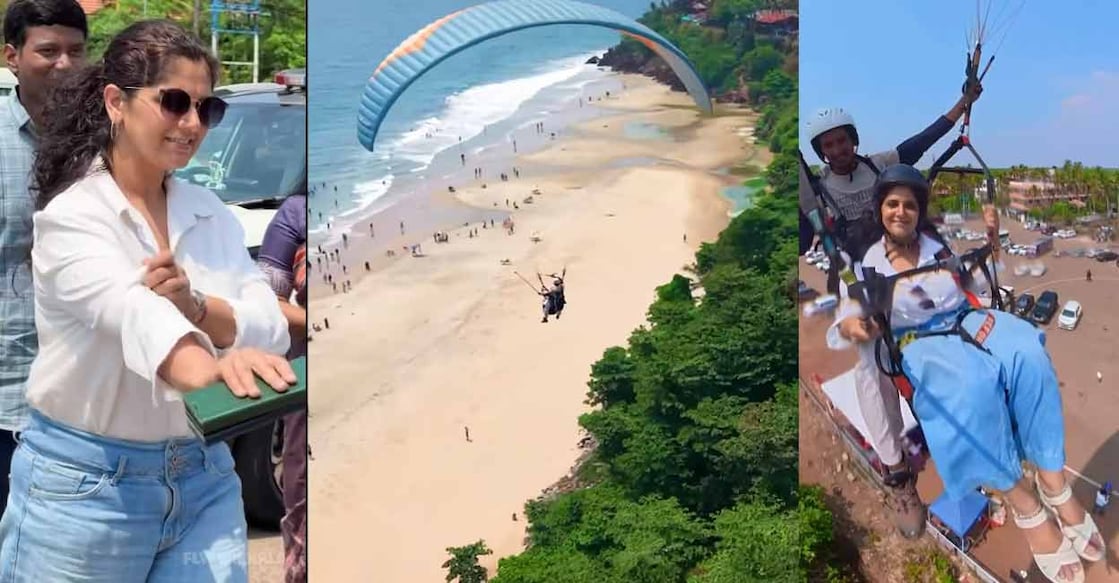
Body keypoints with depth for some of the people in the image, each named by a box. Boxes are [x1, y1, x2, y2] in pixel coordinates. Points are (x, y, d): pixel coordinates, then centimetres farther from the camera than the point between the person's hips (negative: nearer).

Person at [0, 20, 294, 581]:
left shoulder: (212, 214, 5)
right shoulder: (72, 215, -12)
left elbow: (272, 330, -4)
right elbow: (130, 312, -32)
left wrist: (196, 305, -25)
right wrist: (210, 367, -53)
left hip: (205, 477, 4)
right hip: (86, 485, -4)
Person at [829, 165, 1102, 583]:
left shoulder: (940, 241, 14)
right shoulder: (866, 265, 5)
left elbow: (979, 286, 19)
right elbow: (836, 333, 0)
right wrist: (850, 327, -26)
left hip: (967, 321, 3)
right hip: (923, 344, -3)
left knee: (1027, 354, -33)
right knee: (973, 387, -38)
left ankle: (1053, 484, -29)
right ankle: (1027, 508, -29)